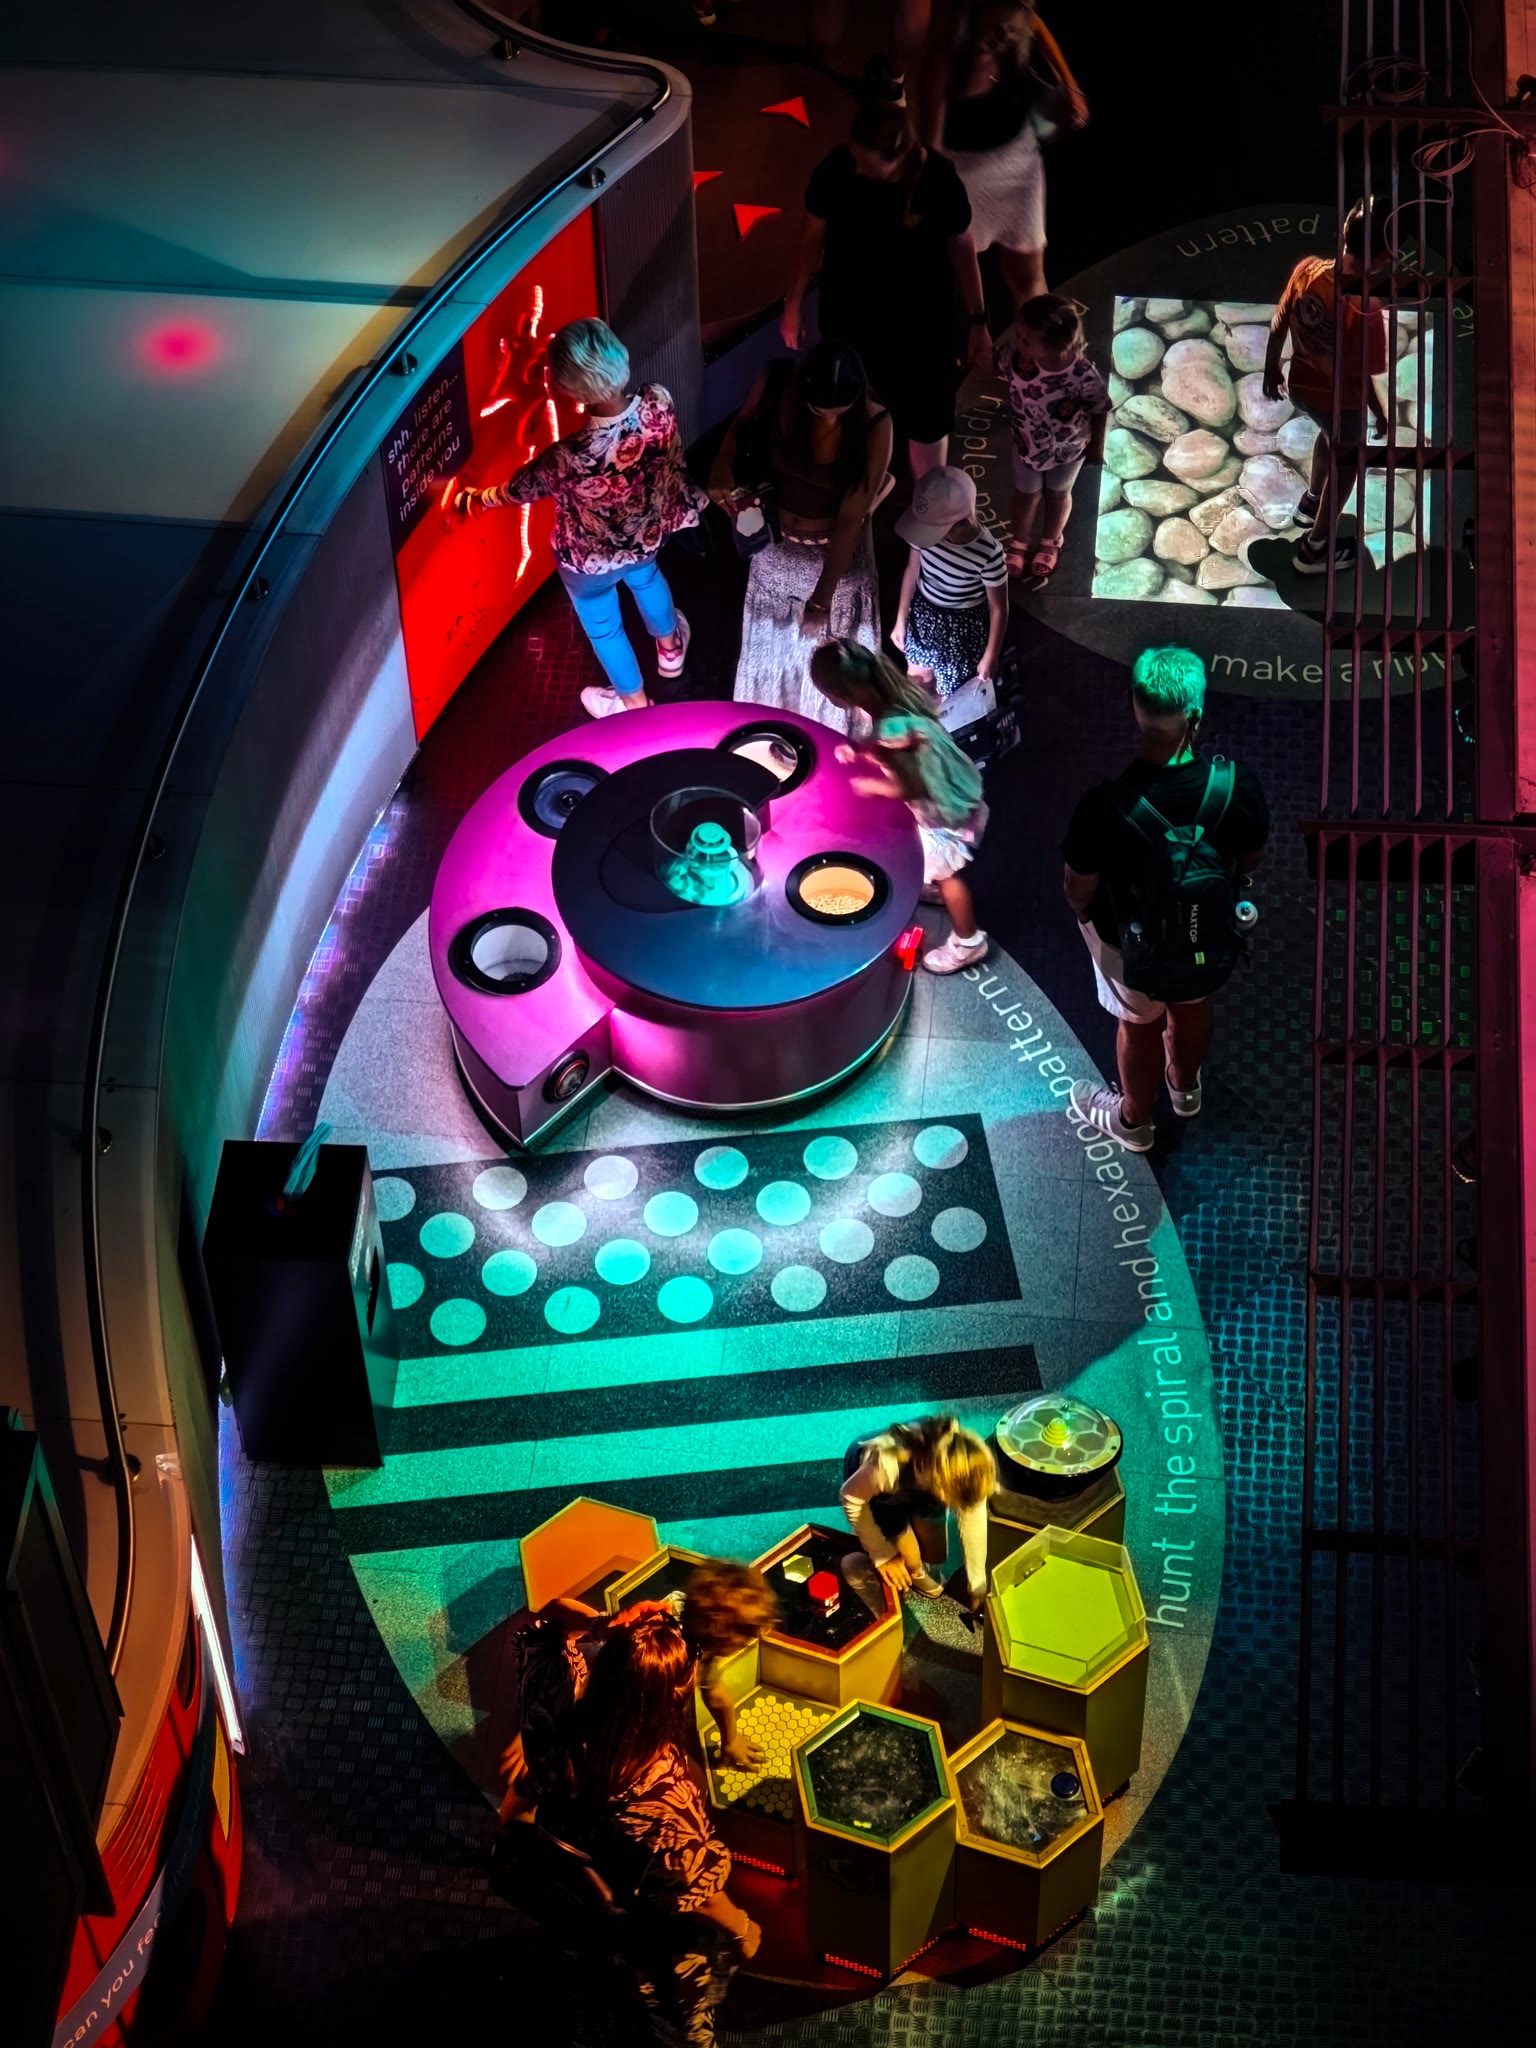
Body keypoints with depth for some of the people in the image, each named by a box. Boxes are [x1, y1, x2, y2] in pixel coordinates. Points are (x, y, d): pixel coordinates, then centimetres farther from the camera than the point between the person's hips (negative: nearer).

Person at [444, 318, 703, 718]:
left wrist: (474, 500, 1)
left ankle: (633, 703, 55)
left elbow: (518, 490, -21)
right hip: (648, 534, 4)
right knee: (646, 578, 40)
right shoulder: (659, 402, -33)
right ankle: (670, 648, 69)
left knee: (603, 625, 29)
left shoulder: (568, 459, -44)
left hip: (591, 561, -4)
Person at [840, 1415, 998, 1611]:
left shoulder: (964, 1467, -36)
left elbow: (973, 1521, -21)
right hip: (868, 1485, -3)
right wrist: (881, 1554, -16)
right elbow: (851, 1498, -26)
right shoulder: (887, 1465, -47)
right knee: (911, 1563, -10)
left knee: (936, 1556, 6)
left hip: (915, 1480, 3)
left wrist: (978, 1587, -11)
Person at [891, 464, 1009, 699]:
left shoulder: (988, 554, -37)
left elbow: (998, 608, -19)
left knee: (947, 696, 11)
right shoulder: (926, 527, -24)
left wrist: (991, 657, -7)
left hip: (963, 624, -4)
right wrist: (901, 621, 7)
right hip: (923, 610, 4)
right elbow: (912, 570, -3)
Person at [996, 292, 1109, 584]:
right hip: (1026, 442, 2)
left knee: (1058, 494, 29)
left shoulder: (1083, 376, -42)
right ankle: (1019, 542, 59)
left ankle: (1050, 542, 60)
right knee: (1026, 493, 28)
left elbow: (1100, 410, -20)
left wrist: (1096, 445, -5)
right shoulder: (1014, 352, -35)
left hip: (1068, 448, -2)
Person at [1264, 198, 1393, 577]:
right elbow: (1368, 381, -24)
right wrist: (1383, 419, -4)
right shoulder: (1366, 315, -37)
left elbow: (1278, 325, -5)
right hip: (1341, 401, -5)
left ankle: (1312, 499, 61)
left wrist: (1272, 367, 15)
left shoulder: (1306, 269, -21)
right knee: (1346, 461, 24)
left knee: (1332, 433, 37)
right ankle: (1315, 549, 38)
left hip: (1300, 387, 6)